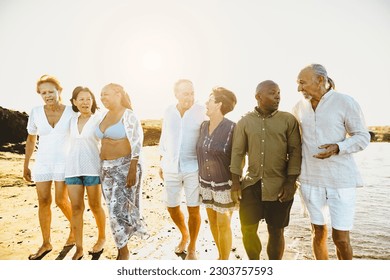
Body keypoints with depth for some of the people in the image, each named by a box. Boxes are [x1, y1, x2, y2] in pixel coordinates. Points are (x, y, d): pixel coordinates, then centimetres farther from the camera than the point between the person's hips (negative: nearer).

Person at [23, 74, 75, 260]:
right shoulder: (36, 113, -4)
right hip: (42, 163, 3)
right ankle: (46, 244, 17)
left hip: (64, 163, -3)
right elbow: (31, 140, 7)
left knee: (61, 201, -3)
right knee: (43, 201, 4)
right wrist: (26, 166, 10)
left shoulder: (71, 112, -10)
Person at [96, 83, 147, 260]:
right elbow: (104, 142, 16)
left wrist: (133, 169, -21)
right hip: (107, 167, 7)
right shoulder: (105, 116, 11)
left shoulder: (128, 115, -11)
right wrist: (103, 166, 13)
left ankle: (123, 251, 14)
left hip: (125, 166, -7)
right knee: (115, 209, 12)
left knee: (119, 209, -5)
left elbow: (137, 143, -16)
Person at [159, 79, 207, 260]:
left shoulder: (201, 112, -7)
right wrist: (161, 164, 12)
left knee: (193, 209, 2)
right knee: (172, 207, 12)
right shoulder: (168, 112, 3)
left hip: (193, 168, -3)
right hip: (171, 168, 4)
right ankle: (184, 234, 42)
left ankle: (192, 247, 25)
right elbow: (164, 139, 11)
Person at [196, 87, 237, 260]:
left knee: (223, 225, 6)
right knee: (212, 221, 17)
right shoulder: (204, 126, 1)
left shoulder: (232, 128, -19)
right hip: (206, 182, 6)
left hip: (224, 184, -6)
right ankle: (220, 256, 39)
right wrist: (201, 178, 13)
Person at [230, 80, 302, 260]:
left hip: (279, 187, -1)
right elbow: (237, 152, 4)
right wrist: (235, 183, -1)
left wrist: (290, 182, -9)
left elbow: (295, 152, -2)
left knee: (276, 231, 9)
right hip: (251, 184, 2)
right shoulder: (245, 121, 3)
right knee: (247, 229, 7)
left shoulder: (288, 120, -1)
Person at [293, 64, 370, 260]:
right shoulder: (299, 107, 5)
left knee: (341, 237, 1)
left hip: (341, 179, -3)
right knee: (318, 232, 13)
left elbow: (363, 137, -3)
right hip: (310, 179, 4)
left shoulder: (345, 102, -7)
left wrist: (338, 147, -23)